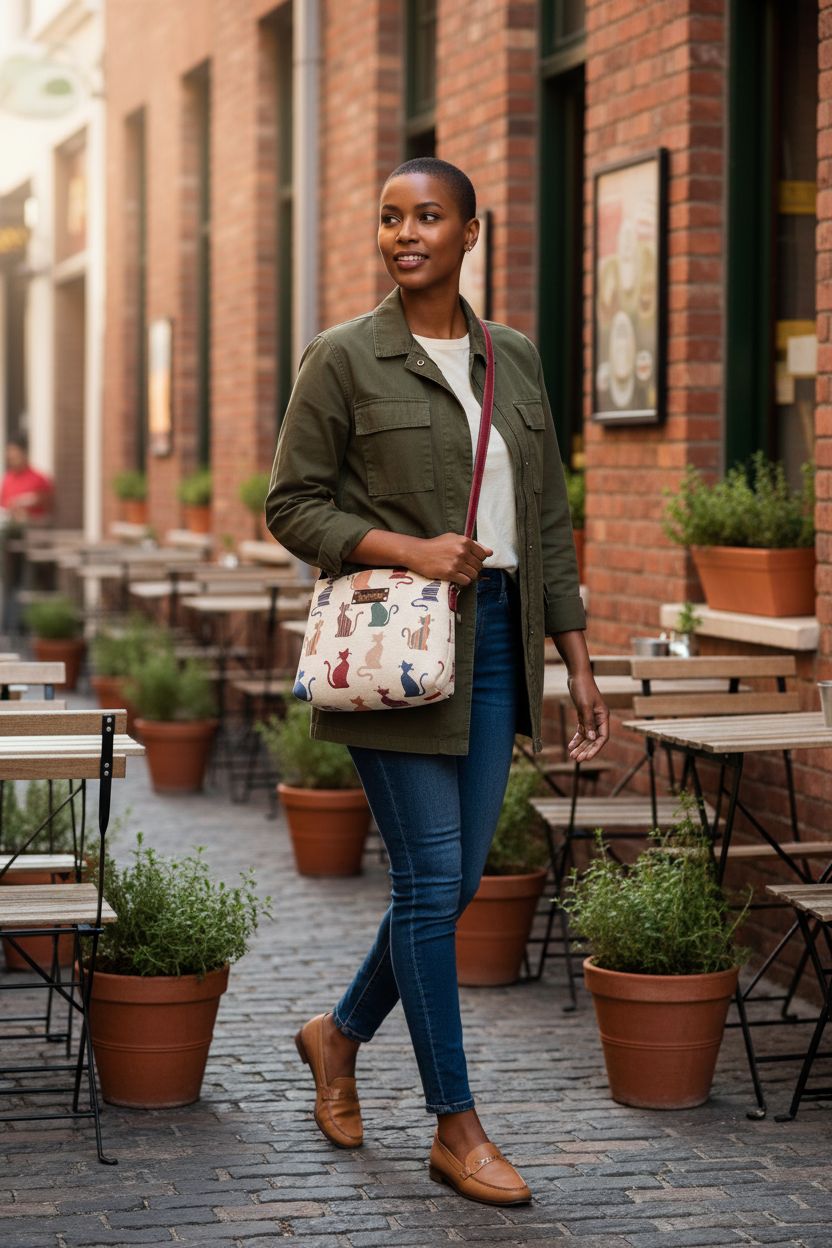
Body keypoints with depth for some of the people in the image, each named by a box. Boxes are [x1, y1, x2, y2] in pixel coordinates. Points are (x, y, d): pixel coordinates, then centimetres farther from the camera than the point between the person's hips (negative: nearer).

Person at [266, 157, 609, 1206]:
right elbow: (293, 506, -3)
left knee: (458, 878, 8)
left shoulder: (514, 360, 12)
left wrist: (578, 663, 10)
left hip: (494, 637, 5)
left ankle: (340, 1032, 33)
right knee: (431, 876, -4)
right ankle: (455, 1128, 6)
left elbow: (548, 521, 14)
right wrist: (408, 550, -17)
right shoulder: (343, 358, -3)